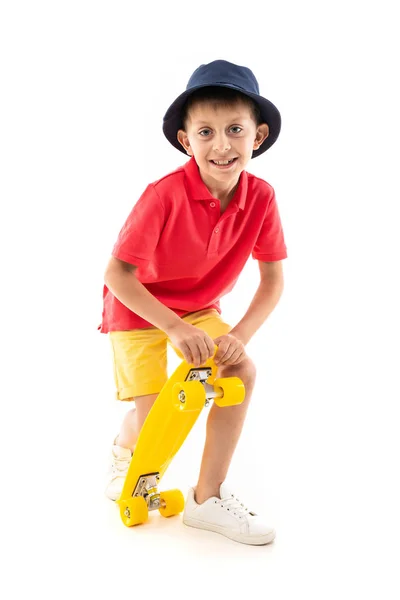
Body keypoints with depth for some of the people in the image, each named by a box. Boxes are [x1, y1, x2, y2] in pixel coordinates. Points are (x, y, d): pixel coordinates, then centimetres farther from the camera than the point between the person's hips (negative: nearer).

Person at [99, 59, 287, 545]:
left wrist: (240, 336, -24)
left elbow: (273, 279, -11)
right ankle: (124, 451, 31)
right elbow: (116, 274, -28)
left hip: (198, 306, 5)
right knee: (152, 415, -10)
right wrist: (175, 328, -32)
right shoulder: (165, 194, -31)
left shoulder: (260, 197, -17)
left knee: (242, 373, -15)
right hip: (136, 305, -4)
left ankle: (208, 497, 1)